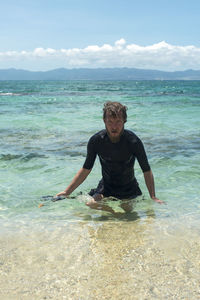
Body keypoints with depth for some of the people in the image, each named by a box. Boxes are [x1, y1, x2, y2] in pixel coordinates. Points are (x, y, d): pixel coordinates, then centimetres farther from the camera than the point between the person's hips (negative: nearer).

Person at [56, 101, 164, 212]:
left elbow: (147, 171, -11)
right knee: (90, 205, -22)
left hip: (129, 189, 0)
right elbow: (86, 169, -2)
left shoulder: (133, 142, -21)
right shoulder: (96, 141, -15)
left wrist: (153, 197, -18)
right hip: (106, 187, 0)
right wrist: (67, 191, -3)